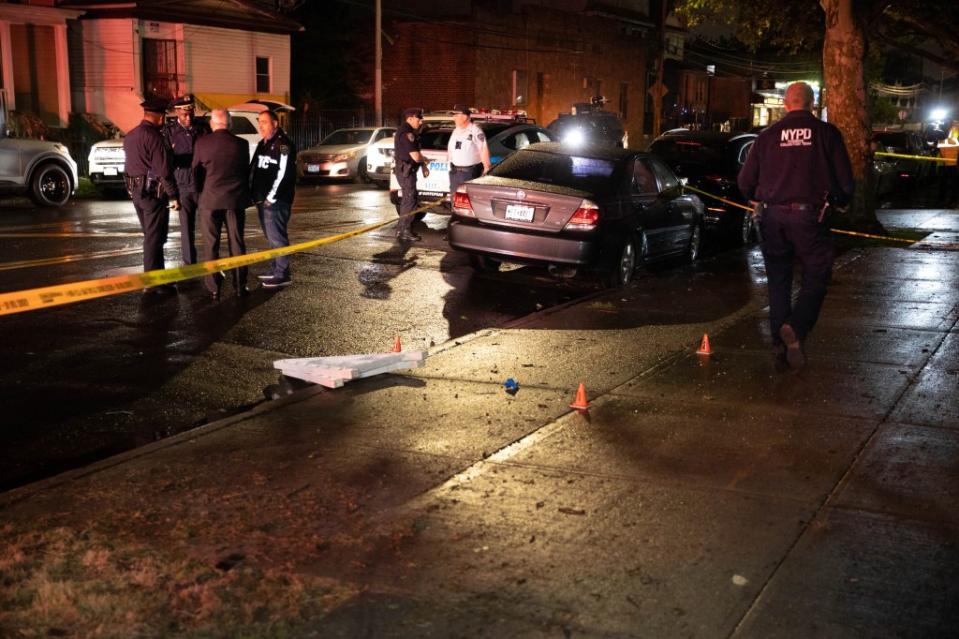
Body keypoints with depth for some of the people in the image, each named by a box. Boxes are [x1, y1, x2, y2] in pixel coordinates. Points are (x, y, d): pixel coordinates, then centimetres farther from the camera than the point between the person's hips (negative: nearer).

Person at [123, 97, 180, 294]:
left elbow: (134, 162, 15)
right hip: (153, 192, -9)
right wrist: (173, 196, -15)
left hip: (136, 190, 9)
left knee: (150, 235, 19)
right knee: (154, 238, -2)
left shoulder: (130, 136, 11)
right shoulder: (154, 137, -17)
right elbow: (164, 170, -20)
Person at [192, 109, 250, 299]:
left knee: (211, 245, 7)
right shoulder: (241, 144, -4)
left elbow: (195, 171, 5)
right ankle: (240, 286, 12)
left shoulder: (202, 143, -5)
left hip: (210, 200, -1)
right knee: (236, 243, 10)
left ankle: (213, 288, 8)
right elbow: (245, 171, 5)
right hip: (235, 200, 1)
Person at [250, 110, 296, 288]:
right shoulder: (262, 144, 18)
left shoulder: (283, 145, -12)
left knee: (276, 236, -9)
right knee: (271, 236, 16)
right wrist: (253, 193, 14)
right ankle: (275, 269, 25)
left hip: (275, 200, -10)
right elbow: (254, 169, 24)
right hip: (262, 199, 10)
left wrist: (271, 197, -19)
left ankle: (282, 275, -5)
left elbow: (283, 173, -19)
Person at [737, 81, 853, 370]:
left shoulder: (768, 135, 5)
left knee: (778, 280, 12)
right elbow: (844, 179, 0)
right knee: (816, 276, 5)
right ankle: (795, 327, -18)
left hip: (773, 216, 3)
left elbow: (745, 180, 7)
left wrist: (759, 200, 27)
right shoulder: (826, 133, 0)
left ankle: (780, 341, 13)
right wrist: (840, 203, 20)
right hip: (809, 214, -2)